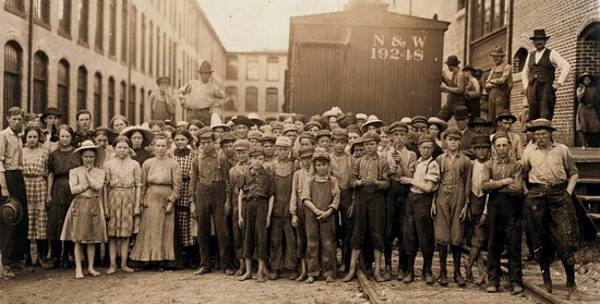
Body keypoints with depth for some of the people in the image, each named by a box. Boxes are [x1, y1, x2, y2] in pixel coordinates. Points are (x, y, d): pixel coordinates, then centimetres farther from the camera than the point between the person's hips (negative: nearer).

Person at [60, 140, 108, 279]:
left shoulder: (100, 172, 8)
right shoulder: (74, 171, 3)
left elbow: (98, 186, -10)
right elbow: (73, 189, -9)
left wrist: (88, 173, -5)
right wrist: (89, 184, -9)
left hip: (95, 206, 2)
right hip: (79, 206, -2)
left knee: (93, 238, 6)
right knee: (78, 239, -1)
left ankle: (90, 267, 14)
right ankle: (78, 268, 4)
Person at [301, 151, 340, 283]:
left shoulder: (333, 181, 5)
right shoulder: (310, 181, 7)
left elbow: (336, 200, 0)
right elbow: (305, 198, -2)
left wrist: (328, 212, -14)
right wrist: (316, 210, -13)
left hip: (328, 216, -1)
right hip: (311, 216, 1)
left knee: (328, 243, 1)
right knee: (312, 243, 3)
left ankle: (328, 272, 8)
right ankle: (312, 272, 10)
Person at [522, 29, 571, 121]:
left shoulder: (551, 54, 5)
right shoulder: (530, 55, 20)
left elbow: (566, 66, -3)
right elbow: (525, 72, 30)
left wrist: (558, 83, -8)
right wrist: (525, 86, 17)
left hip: (546, 88, -4)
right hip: (532, 89, 4)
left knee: (545, 116, -12)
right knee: (532, 115, -2)